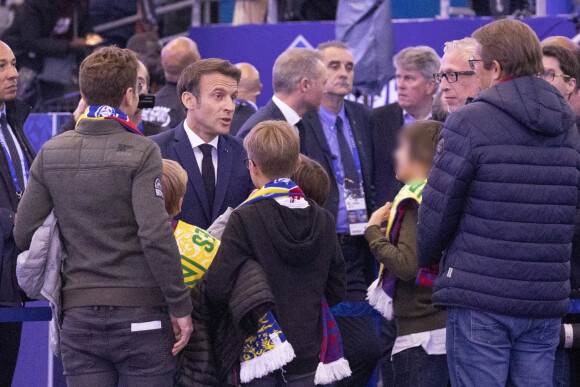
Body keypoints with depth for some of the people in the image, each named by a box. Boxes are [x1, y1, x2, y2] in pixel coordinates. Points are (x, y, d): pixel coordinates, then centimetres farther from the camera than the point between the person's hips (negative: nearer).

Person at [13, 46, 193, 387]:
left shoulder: (51, 153, 5)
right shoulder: (141, 152, -9)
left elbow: (24, 234, 5)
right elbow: (156, 235, -17)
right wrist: (180, 306, -11)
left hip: (79, 314, 4)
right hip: (140, 314, -4)